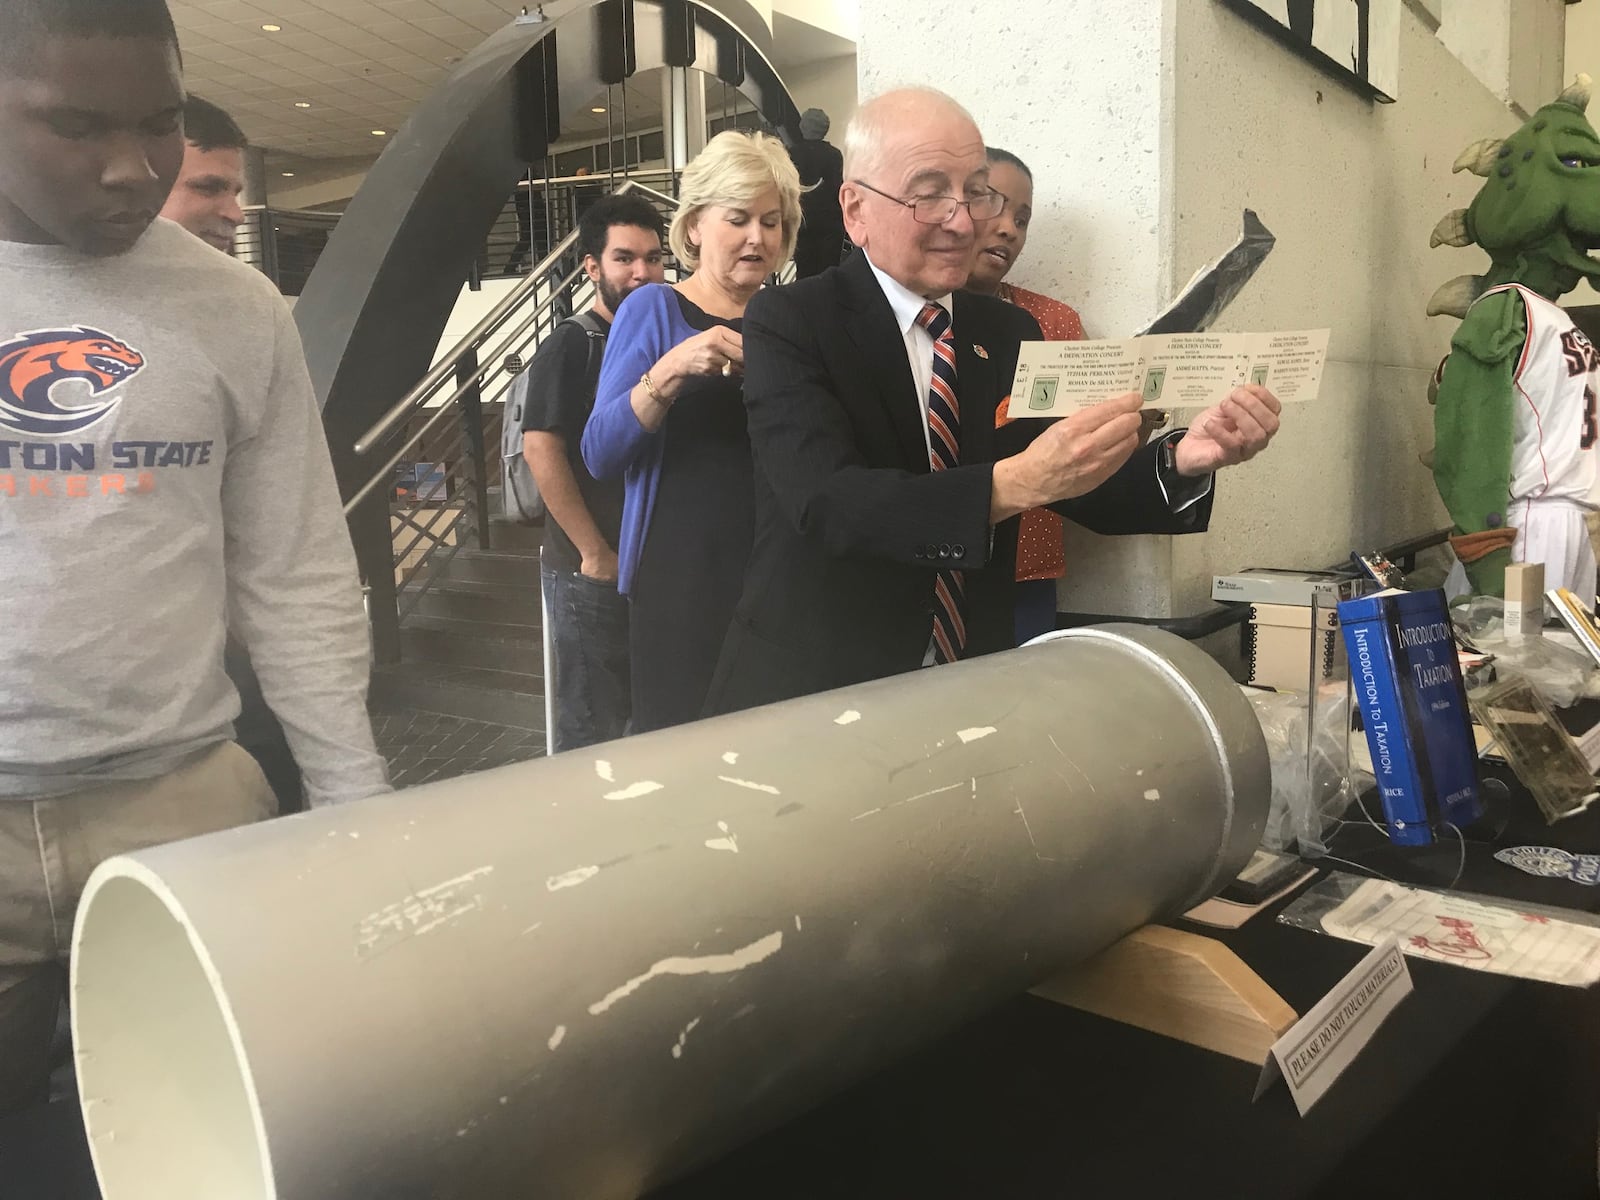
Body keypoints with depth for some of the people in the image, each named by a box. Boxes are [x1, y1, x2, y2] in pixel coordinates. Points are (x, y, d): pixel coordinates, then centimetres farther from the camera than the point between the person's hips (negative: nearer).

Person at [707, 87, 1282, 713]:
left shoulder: (1009, 333, 5)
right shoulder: (788, 322, -11)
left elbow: (1080, 485, 2)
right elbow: (826, 502, -25)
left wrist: (1181, 460, -18)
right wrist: (1014, 483, -37)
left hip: (971, 686, 4)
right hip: (811, 691, -4)